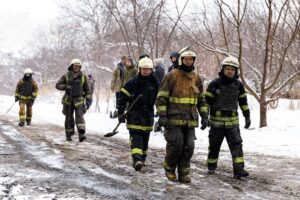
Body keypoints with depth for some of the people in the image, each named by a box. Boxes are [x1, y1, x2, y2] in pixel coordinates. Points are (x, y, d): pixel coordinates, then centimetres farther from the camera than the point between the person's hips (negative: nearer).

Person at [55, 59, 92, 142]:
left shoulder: (83, 76, 4)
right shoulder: (66, 76, 3)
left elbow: (87, 89, 9)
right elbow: (57, 85, 3)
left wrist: (88, 99, 1)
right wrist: (65, 87, -16)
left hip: (79, 100, -1)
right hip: (68, 100, 1)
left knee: (79, 116, -15)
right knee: (69, 118, 8)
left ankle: (82, 134, -26)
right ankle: (68, 135, 19)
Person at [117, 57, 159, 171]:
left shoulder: (154, 83, 5)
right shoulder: (132, 82, -6)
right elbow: (123, 96, -5)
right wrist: (121, 112, -10)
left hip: (148, 115, 4)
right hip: (134, 114, -4)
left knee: (145, 138, 11)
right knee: (136, 137, -14)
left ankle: (142, 159, 27)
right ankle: (137, 160, -24)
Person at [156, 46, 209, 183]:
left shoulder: (196, 78, 11)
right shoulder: (171, 76, -5)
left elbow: (201, 99, 18)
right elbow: (161, 97, -7)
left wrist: (204, 116, 10)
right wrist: (162, 116, -14)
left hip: (190, 120, 5)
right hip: (174, 119, -5)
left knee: (189, 146, 0)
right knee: (176, 144, -8)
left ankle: (183, 173, 12)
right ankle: (169, 168, 16)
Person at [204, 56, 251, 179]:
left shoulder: (238, 85, 5)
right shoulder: (215, 84, -6)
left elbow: (243, 102, 15)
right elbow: (207, 101, -4)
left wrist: (247, 117, 14)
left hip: (232, 121, 2)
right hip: (216, 120, -2)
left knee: (236, 144, -9)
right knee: (214, 145, 8)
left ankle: (238, 170, -12)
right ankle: (211, 167, 26)